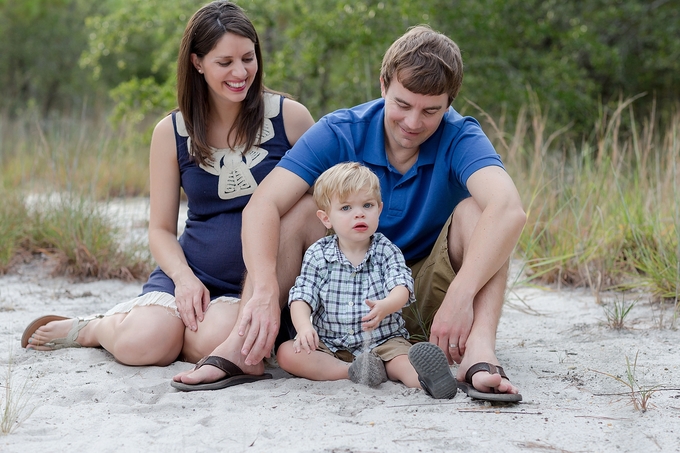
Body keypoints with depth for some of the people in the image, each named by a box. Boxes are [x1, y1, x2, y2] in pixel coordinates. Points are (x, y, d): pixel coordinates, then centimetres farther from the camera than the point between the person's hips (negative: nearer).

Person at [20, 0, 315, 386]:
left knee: (213, 341, -33)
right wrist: (184, 278, -13)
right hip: (193, 271, 1)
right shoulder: (172, 133, 2)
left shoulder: (289, 117, -3)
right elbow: (161, 228, 7)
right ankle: (91, 327, 9)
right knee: (140, 344, -28)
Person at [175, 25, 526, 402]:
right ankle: (244, 343, -31)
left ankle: (479, 350, -44)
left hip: (425, 297, -1)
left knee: (474, 210, -25)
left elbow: (509, 209, -37)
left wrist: (460, 296, -50)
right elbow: (261, 206, -24)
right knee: (299, 207, -20)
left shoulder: (459, 138, -16)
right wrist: (265, 293, -41)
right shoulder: (339, 133, -12)